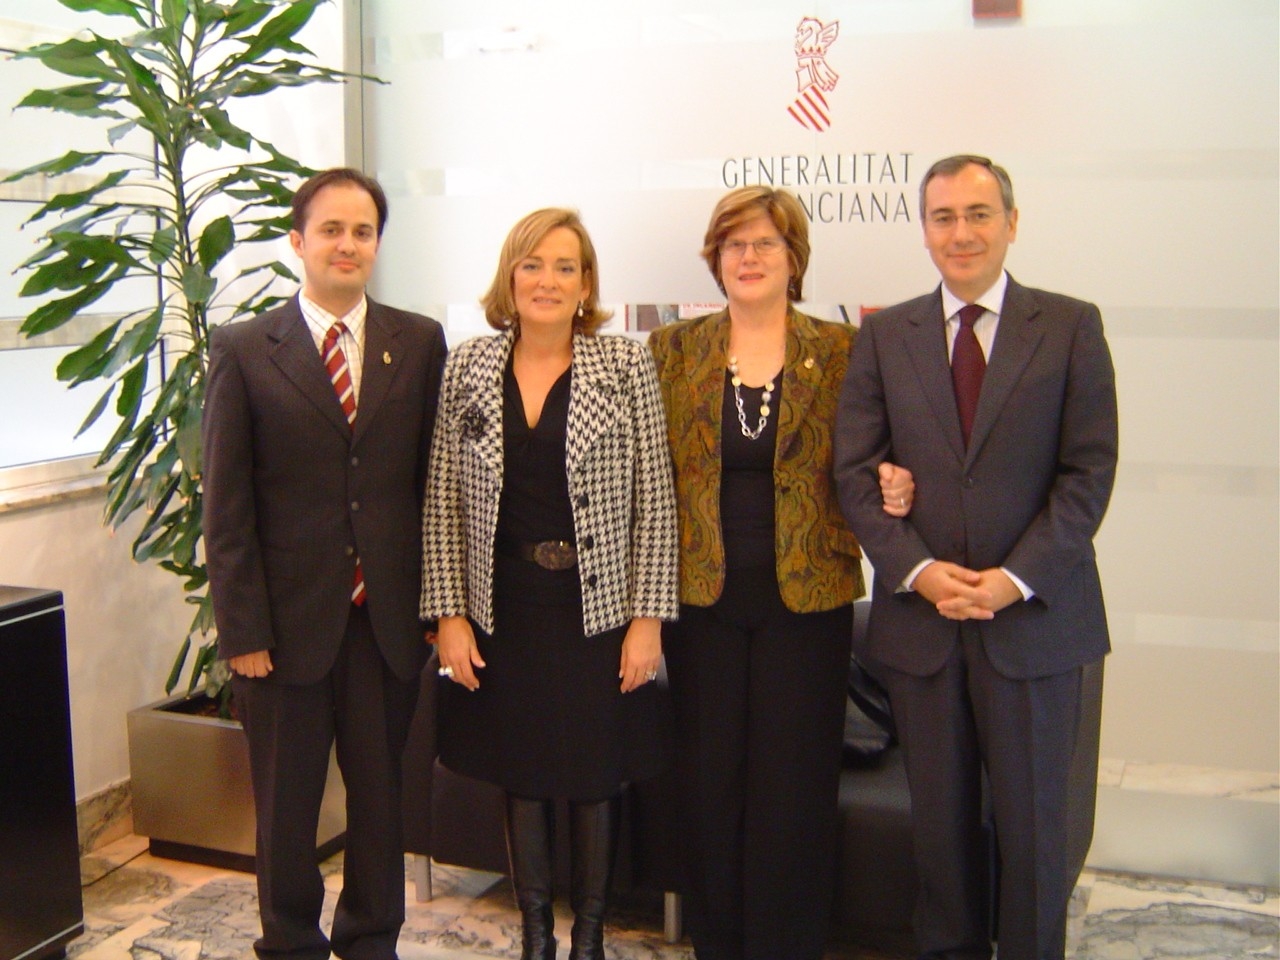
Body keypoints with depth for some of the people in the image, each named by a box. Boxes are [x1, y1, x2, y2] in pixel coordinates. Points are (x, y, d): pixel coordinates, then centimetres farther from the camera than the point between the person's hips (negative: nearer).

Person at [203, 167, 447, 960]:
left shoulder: (420, 343, 3)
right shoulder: (243, 350, -2)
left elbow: (436, 480, 4)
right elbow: (226, 505, -4)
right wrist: (243, 629, -8)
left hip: (390, 618, 2)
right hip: (289, 619, -1)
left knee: (381, 795, 14)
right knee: (286, 805, 13)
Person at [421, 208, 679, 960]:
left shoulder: (626, 365, -4)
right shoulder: (469, 367, 2)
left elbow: (655, 501, -5)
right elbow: (444, 504, 3)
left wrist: (647, 618, -9)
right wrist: (449, 614, -2)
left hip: (599, 609, -2)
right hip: (504, 614, 2)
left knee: (597, 778, 10)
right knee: (521, 779, 13)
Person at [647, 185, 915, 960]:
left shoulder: (840, 350, 1)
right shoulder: (674, 350, 5)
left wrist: (889, 490, -16)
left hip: (805, 597, -1)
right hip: (703, 597, 2)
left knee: (795, 786, 4)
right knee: (709, 781, 8)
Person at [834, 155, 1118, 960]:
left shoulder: (1071, 326, 1)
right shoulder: (885, 335, 6)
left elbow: (1089, 471, -4)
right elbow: (857, 470, 2)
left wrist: (1017, 578, -14)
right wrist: (917, 570, -11)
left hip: (1035, 616, -1)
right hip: (920, 617, 2)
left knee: (1035, 818, 8)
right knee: (941, 816, 12)